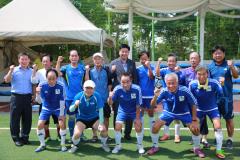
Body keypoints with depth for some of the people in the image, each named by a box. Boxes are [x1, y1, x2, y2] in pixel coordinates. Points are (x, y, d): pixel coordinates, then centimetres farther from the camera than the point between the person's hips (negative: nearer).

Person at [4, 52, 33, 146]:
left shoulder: (32, 71, 9)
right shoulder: (14, 70, 2)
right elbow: (7, 80, -9)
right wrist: (10, 71, -21)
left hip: (27, 97, 2)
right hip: (16, 96, -2)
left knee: (27, 118, 7)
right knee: (15, 118, 2)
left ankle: (24, 137, 20)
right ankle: (16, 138, 13)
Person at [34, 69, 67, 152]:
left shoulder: (61, 86, -26)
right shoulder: (42, 85, -23)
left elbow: (62, 101, -18)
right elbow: (39, 101, -19)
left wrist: (61, 114, -15)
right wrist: (37, 94, -40)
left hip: (58, 108, -1)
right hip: (46, 108, 2)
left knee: (62, 124, -17)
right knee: (40, 124, -8)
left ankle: (63, 144, 3)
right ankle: (42, 144, 12)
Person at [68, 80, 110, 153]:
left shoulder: (97, 96, -20)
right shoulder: (78, 96, -19)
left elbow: (100, 110, -19)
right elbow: (71, 110, -15)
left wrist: (101, 123, -25)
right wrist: (75, 105, -38)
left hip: (94, 118, 1)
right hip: (82, 119, 0)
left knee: (103, 130, -21)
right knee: (77, 134, -24)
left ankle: (104, 144, 14)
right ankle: (74, 145, 13)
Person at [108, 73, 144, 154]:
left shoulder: (137, 89, -30)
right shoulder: (117, 89, -26)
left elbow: (138, 105, -21)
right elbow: (110, 103, -21)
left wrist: (137, 118, -16)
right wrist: (110, 97, -43)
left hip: (134, 111, -1)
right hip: (122, 111, 1)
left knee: (138, 127, -10)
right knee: (117, 127, -10)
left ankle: (140, 145, 18)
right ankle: (118, 145, 16)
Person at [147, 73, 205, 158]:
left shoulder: (184, 90, -32)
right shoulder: (164, 91, -28)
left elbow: (194, 104, -18)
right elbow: (153, 105, -22)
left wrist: (194, 120, -16)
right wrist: (155, 96, -43)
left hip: (183, 113, -1)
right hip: (168, 112, 1)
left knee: (195, 129, -11)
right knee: (155, 127, -11)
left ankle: (197, 148, 18)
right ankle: (155, 147, 15)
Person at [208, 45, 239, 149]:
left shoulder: (228, 64, -5)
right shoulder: (210, 66, 1)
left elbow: (236, 76, -16)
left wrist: (231, 67, -35)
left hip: (227, 96, -2)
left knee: (229, 119, 7)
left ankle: (230, 139, 19)